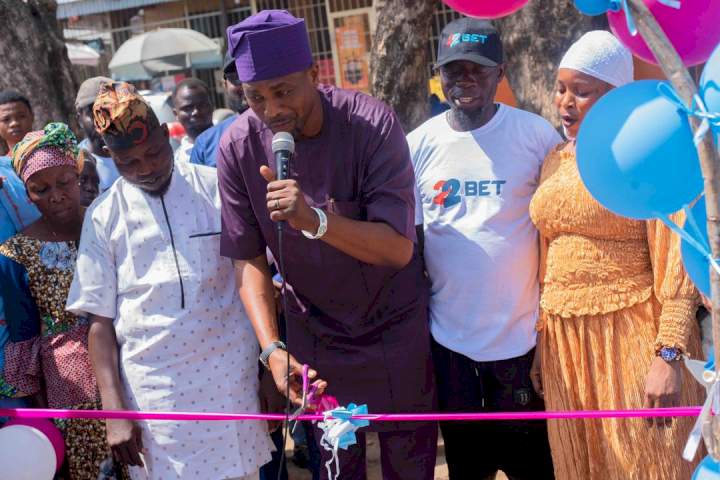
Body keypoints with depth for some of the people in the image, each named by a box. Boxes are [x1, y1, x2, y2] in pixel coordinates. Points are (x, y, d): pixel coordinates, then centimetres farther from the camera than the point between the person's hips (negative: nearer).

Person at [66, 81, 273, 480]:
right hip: (153, 389, 0)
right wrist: (114, 411, -4)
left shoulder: (218, 188, 0)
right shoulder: (104, 216, 2)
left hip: (231, 376, 0)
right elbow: (100, 320, 2)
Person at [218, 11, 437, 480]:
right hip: (315, 334, 2)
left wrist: (313, 220, -40)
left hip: (395, 326, -1)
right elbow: (249, 260, -10)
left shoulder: (372, 123, -22)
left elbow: (399, 248, -25)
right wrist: (272, 349, -23)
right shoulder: (237, 146, -15)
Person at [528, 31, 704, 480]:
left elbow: (676, 263, -12)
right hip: (566, 342, 6)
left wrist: (669, 355, -19)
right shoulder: (556, 160, 11)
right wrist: (543, 341, 12)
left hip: (633, 338, -6)